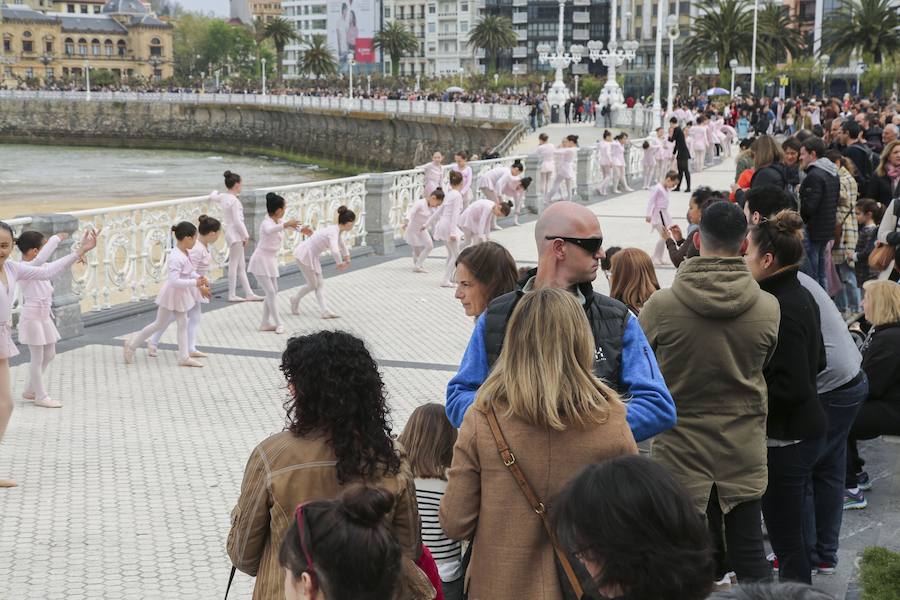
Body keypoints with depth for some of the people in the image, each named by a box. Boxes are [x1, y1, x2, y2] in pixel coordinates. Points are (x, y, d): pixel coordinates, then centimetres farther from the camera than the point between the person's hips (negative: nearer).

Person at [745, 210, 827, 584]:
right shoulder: (801, 296, 7)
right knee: (793, 533, 21)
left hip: (785, 439, -10)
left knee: (785, 539, -1)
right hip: (805, 430, 10)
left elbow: (790, 389, -25)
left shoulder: (780, 309, -22)